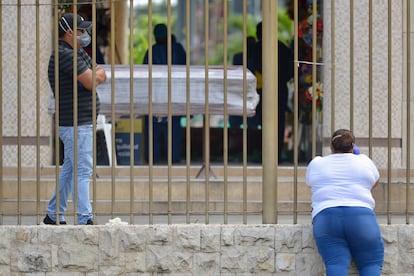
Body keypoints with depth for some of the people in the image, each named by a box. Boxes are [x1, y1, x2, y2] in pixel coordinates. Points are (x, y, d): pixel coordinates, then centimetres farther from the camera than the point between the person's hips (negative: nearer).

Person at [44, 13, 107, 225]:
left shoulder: (78, 53, 17)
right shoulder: (65, 55, -17)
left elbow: (101, 75, 13)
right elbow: (91, 82, -22)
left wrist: (94, 75, -9)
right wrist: (95, 74, 0)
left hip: (84, 123, 11)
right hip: (76, 125, -11)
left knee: (70, 169, 15)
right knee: (83, 171, -12)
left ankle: (53, 215, 22)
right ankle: (85, 219, -15)